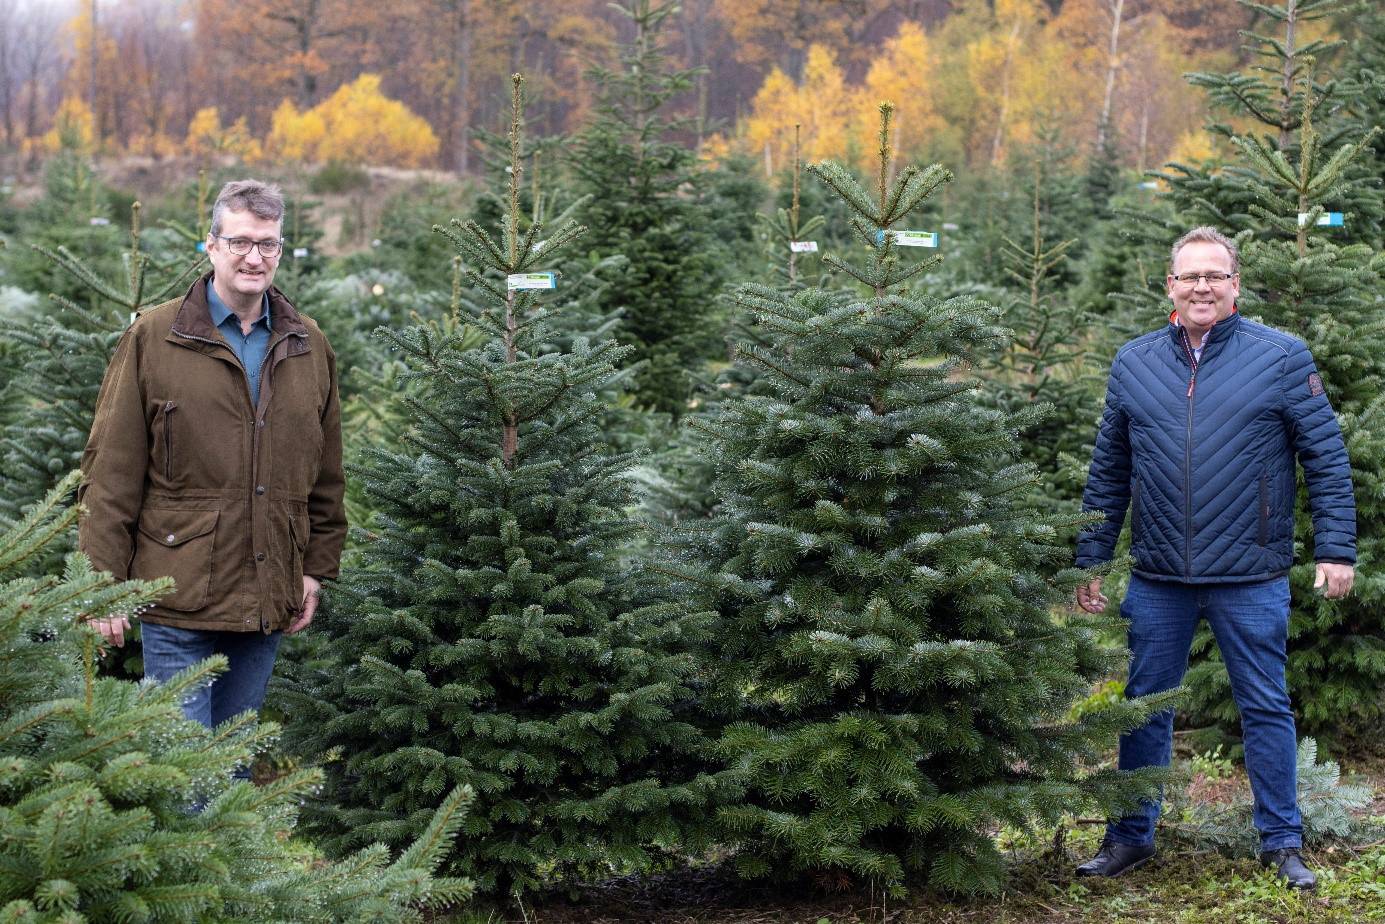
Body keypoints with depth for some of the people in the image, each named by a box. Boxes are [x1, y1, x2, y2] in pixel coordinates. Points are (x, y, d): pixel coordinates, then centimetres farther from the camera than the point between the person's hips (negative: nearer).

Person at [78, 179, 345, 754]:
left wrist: (317, 568, 11)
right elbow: (111, 470, -5)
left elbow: (325, 476, 15)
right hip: (179, 597, -4)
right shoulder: (153, 339, -3)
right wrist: (104, 582, -9)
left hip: (268, 601, 4)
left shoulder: (309, 349, 10)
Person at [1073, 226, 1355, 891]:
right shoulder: (1133, 363, 6)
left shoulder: (1282, 357, -2)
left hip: (1252, 579, -2)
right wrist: (1091, 560, 8)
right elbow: (1108, 473, 10)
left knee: (1266, 709, 7)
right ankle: (1130, 837, 23)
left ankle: (1281, 843, 20)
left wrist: (1336, 549, -7)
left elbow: (1326, 458, -2)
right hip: (1157, 580, 3)